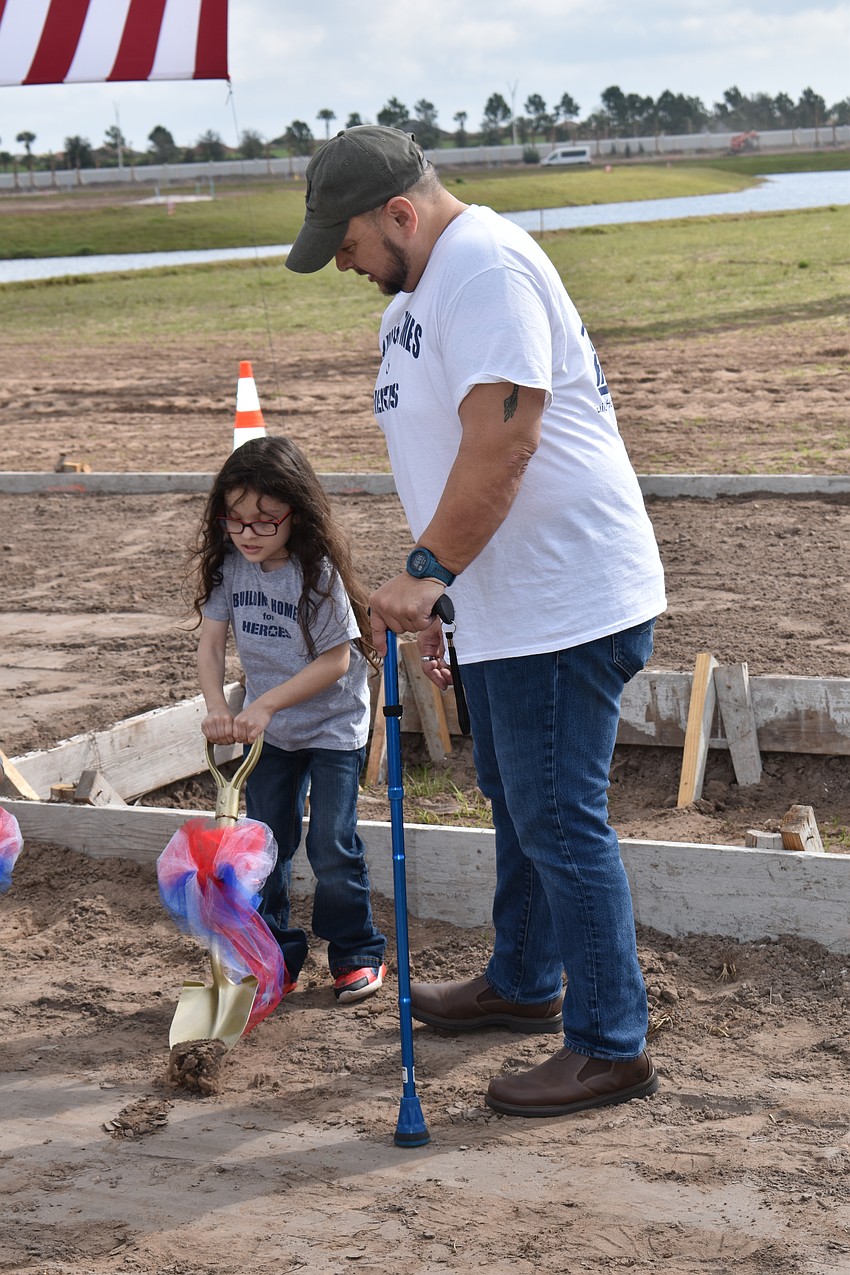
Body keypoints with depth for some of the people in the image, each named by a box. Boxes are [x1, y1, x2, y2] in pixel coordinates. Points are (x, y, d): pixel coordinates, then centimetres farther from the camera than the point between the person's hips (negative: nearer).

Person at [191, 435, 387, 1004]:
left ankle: (356, 953, 15)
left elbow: (335, 660, -21)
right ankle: (275, 956, 20)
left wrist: (265, 704, -24)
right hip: (266, 729, 5)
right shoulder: (230, 566, -7)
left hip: (333, 727, -5)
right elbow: (211, 642, -4)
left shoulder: (319, 572, -21)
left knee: (332, 849, -3)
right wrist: (218, 707, -20)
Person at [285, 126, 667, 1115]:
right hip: (506, 605, 11)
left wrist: (427, 569, -22)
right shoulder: (418, 292, 16)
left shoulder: (485, 265, -18)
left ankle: (611, 1046, 2)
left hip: (565, 601, -11)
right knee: (513, 798, 22)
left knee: (558, 819, -7)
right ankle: (523, 984, 39)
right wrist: (435, 588, 21)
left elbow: (502, 442, -27)